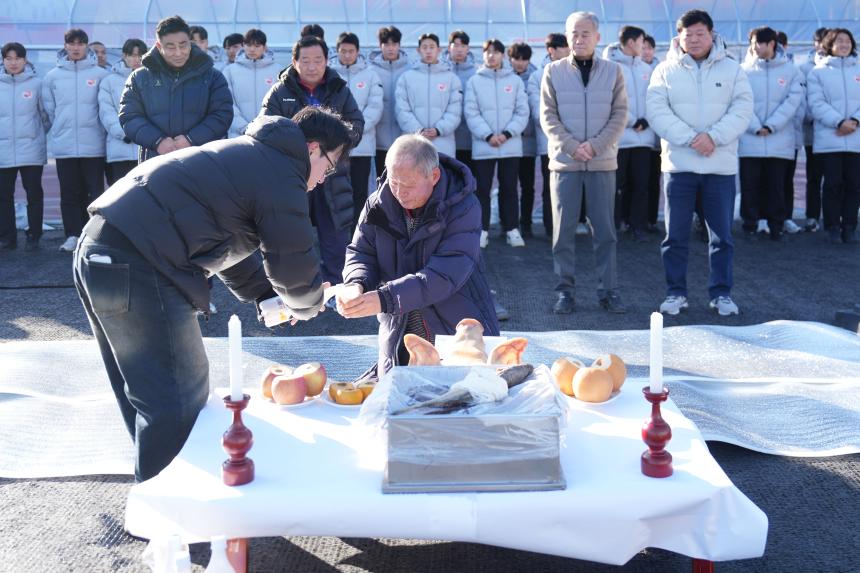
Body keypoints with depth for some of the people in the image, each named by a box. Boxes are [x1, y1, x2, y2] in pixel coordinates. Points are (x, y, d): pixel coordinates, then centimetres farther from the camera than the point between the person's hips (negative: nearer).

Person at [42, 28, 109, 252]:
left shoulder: (100, 74, 0)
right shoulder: (52, 77, 6)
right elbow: (49, 110, 12)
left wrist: (97, 129, 2)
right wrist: (60, 130, 10)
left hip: (93, 145, -2)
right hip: (64, 146, 2)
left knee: (95, 192, 1)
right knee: (70, 193, 5)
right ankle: (73, 235, 9)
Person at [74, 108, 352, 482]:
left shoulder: (245, 153, 24)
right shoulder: (281, 178, -7)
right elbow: (294, 266, -4)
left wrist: (266, 294, 26)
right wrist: (307, 305, 18)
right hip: (138, 271, -11)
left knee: (143, 395, 22)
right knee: (177, 406, -1)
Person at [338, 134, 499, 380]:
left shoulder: (463, 207, -16)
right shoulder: (379, 203, -1)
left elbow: (446, 274, -26)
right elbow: (361, 252, 3)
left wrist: (384, 298, -36)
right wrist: (356, 285, -22)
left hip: (459, 335, -3)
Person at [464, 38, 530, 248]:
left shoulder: (515, 80, 7)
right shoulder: (474, 81, 3)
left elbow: (522, 111, 1)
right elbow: (471, 113, -4)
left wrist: (507, 133, -12)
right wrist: (488, 135, -15)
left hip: (511, 145, 1)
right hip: (483, 146, -1)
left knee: (509, 188, 7)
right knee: (482, 189, 2)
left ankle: (512, 229, 13)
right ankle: (482, 229, 8)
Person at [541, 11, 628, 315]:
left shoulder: (613, 71, 5)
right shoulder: (553, 71, 3)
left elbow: (620, 114, 1)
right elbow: (548, 116, -1)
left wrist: (595, 145, -12)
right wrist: (572, 146, -13)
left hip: (603, 161, 1)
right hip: (564, 161, 0)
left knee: (605, 229, 3)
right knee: (563, 229, 1)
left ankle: (608, 290, 10)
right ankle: (565, 290, 10)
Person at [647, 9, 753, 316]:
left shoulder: (731, 69, 6)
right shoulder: (665, 70, 3)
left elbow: (742, 110, -3)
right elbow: (657, 111, -7)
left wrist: (713, 136, -17)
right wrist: (689, 138, -18)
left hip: (721, 165, 1)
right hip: (679, 163, 0)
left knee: (722, 234, 5)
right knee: (675, 234, 4)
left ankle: (721, 292, 15)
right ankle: (675, 292, 14)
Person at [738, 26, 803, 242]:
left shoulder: (790, 70, 3)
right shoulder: (744, 70, 3)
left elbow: (793, 100, -4)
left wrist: (771, 126, -12)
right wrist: (755, 127, -14)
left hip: (779, 141, 0)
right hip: (749, 139, 0)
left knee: (776, 185, 5)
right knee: (750, 183, 3)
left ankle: (777, 225, 13)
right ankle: (750, 224, 13)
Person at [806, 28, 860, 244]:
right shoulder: (818, 71, 5)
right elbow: (817, 104, -5)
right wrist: (839, 122, -16)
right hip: (828, 139, -2)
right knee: (832, 184, -1)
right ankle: (833, 227, 8)